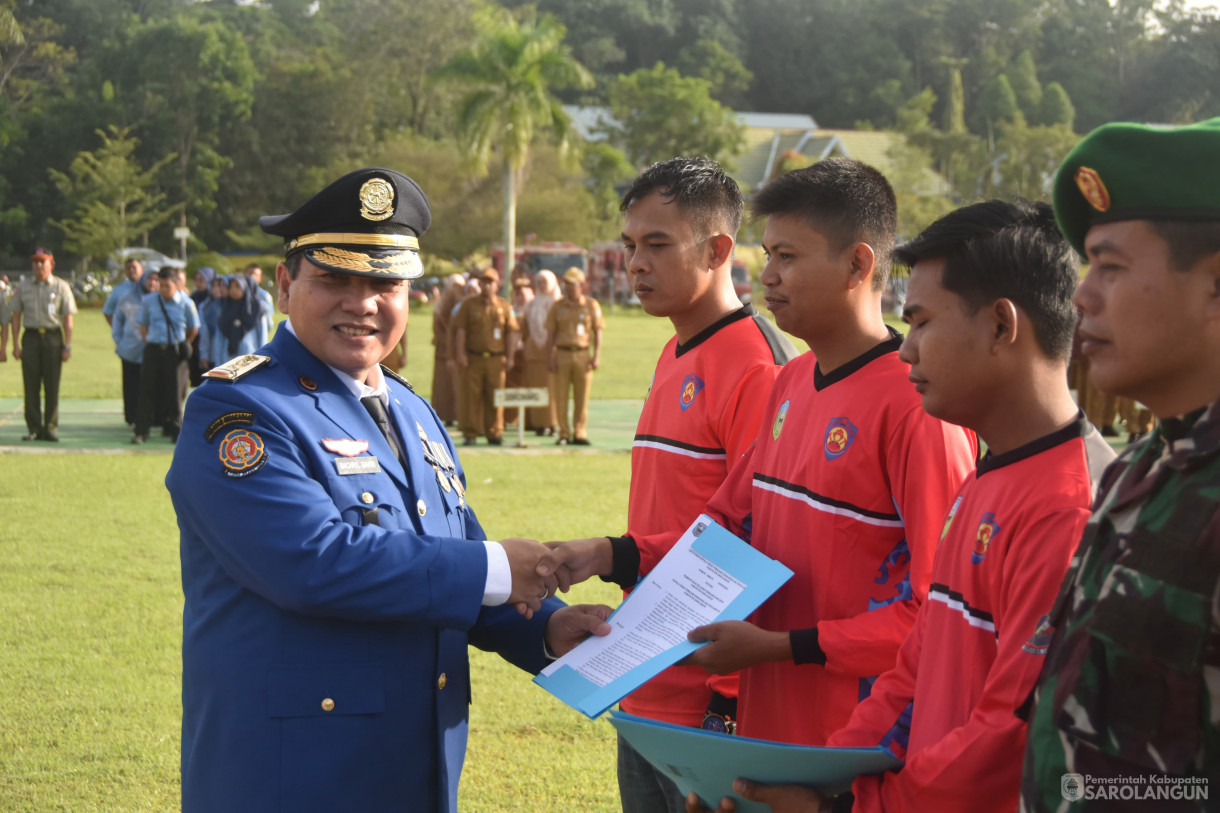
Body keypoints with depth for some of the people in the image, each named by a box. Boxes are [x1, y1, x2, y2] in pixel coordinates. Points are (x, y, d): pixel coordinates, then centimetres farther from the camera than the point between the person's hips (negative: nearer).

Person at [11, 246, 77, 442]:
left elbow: (68, 318, 0)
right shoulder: (23, 286, 8)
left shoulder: (61, 287, 2)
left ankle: (51, 428, 6)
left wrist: (67, 346, -6)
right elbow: (16, 316, 10)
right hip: (31, 336, 2)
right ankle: (33, 428, 4)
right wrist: (15, 344, 2)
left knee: (52, 385, -1)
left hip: (53, 337, -2)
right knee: (31, 385, -1)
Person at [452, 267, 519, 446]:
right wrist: (460, 354, -6)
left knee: (495, 398, 3)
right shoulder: (469, 304, 6)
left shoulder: (505, 307, 8)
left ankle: (494, 433, 10)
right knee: (471, 397, -2)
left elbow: (512, 332, 8)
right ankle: (470, 434, 3)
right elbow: (460, 330, 3)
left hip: (496, 359, 1)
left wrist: (510, 357, 1)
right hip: (473, 358, -1)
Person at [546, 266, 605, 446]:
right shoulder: (558, 306, 8)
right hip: (562, 355, 1)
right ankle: (564, 434, 6)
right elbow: (550, 334, 8)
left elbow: (598, 332, 6)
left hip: (583, 355, -1)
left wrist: (597, 356, -3)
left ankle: (580, 434, 7)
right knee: (561, 397, 0)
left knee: (581, 398, 1)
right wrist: (550, 357, -1)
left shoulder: (591, 305, 5)